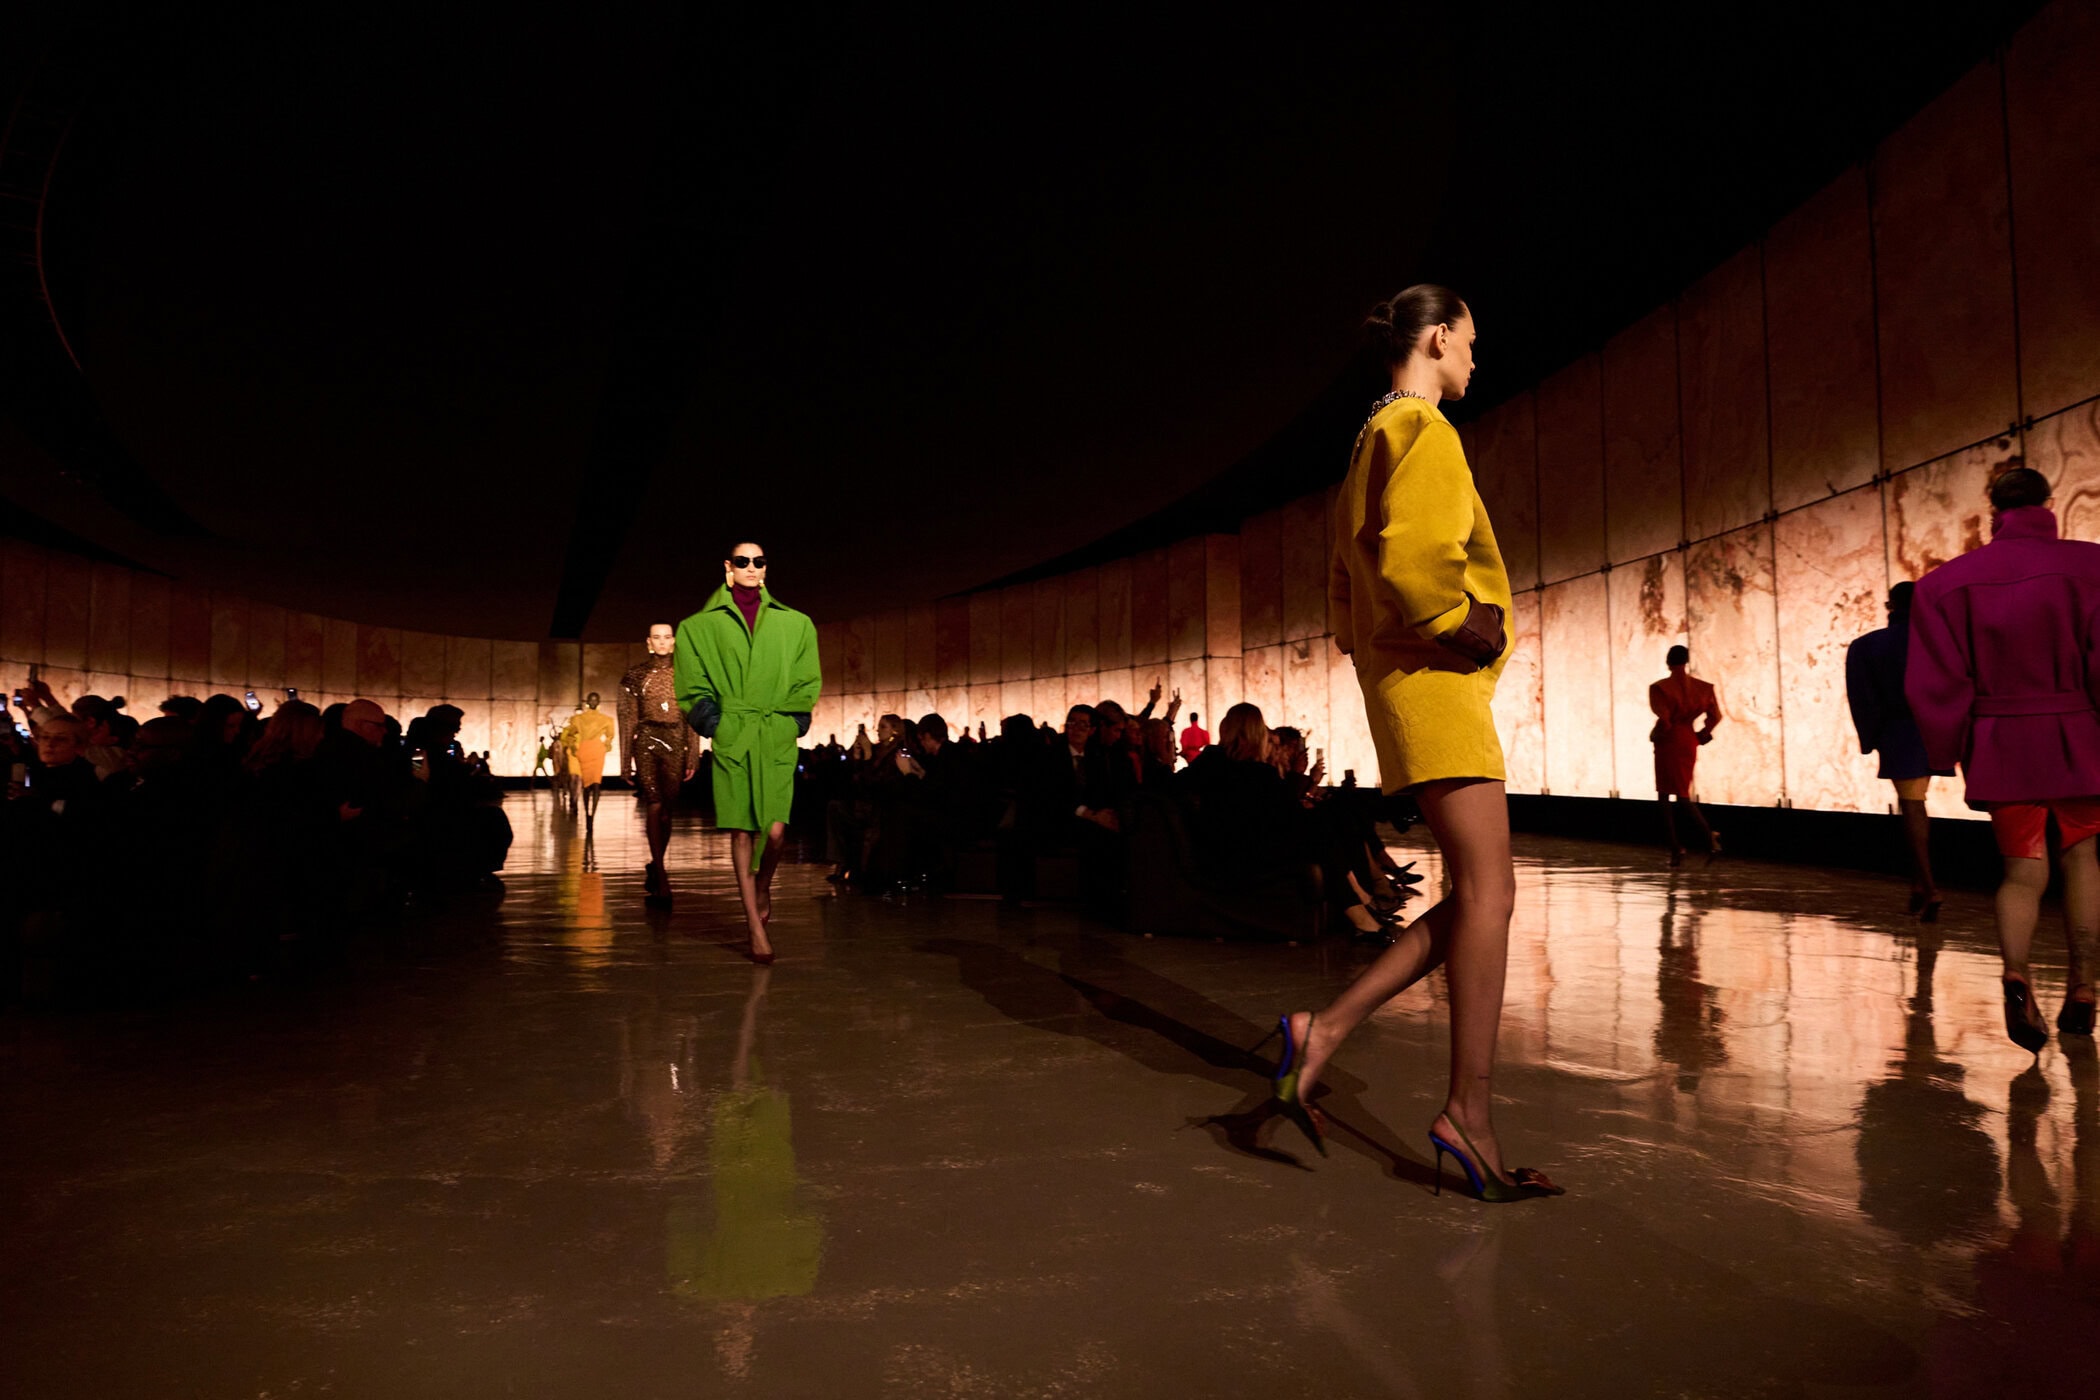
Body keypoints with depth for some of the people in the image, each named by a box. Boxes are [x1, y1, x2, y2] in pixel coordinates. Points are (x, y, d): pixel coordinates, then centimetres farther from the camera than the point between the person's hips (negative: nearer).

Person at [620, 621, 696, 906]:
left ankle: (655, 868, 22)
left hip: (675, 742, 2)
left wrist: (692, 757, 5)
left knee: (666, 809, 4)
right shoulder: (636, 674, 7)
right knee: (654, 805, -12)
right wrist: (626, 760, 2)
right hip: (646, 741, -2)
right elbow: (628, 718, 6)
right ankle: (661, 880, -13)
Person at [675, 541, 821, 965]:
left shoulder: (794, 624, 14)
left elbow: (805, 682, 14)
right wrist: (709, 715, -3)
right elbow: (691, 683, 10)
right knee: (742, 832, -2)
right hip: (732, 738, 0)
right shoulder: (703, 625, 11)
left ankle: (763, 887, 21)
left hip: (778, 738, 0)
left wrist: (791, 718, 2)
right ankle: (757, 928, 5)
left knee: (774, 830, -12)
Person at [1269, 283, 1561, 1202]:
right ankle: (1468, 1116, -4)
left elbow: (1347, 580, 25)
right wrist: (1473, 630, -10)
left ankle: (1326, 1030, 4)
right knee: (1487, 890, -9)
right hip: (1436, 680, -10)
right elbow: (1409, 560, -22)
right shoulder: (1423, 430, -7)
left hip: (1406, 676, 10)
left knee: (1480, 892, 8)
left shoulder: (1377, 437, 24)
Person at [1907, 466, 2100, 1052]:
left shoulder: (1947, 581, 0)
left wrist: (1945, 752, 8)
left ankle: (2016, 973, -18)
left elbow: (1935, 681, -1)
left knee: (2023, 869, 8)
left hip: (2000, 745, 1)